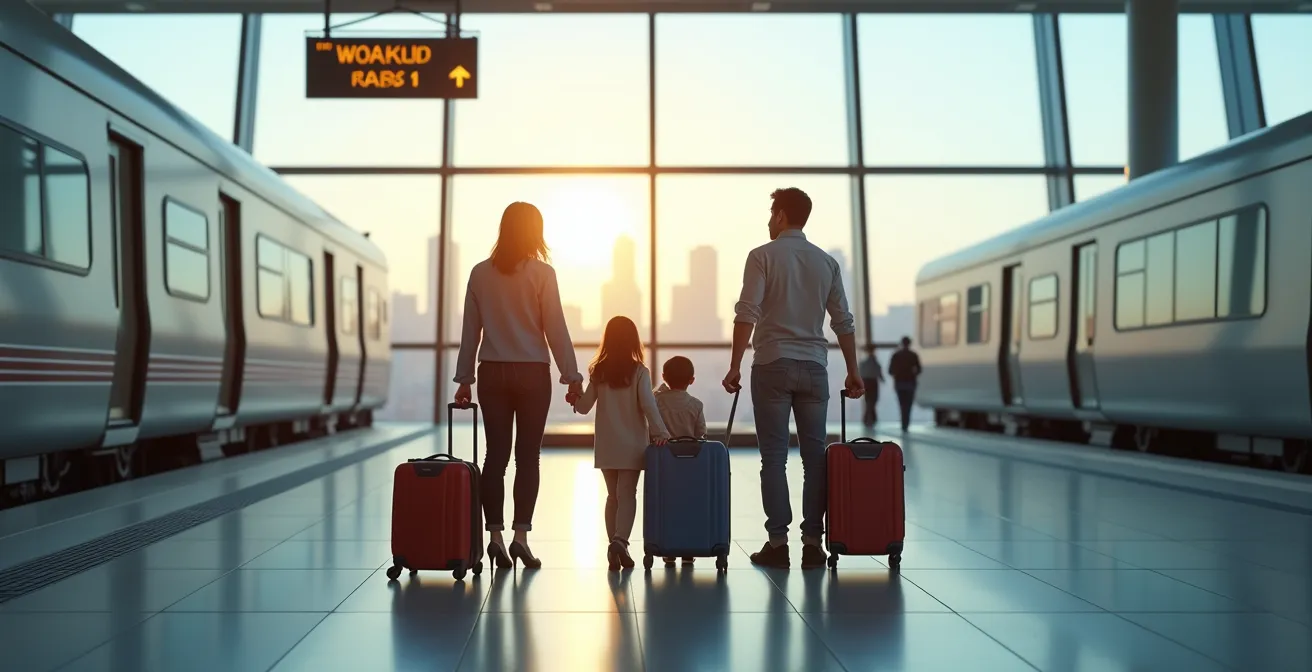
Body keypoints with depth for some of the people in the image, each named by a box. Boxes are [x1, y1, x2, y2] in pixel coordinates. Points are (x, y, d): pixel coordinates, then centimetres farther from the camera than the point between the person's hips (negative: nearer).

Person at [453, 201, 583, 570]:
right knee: (527, 456, 2)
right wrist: (572, 376, 0)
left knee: (496, 454, 6)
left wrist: (464, 378, 11)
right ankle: (520, 535, -2)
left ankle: (495, 535, 3)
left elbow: (470, 329, 6)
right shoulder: (541, 273, -5)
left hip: (492, 373, 3)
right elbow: (556, 329, -6)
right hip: (532, 373, -3)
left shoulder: (480, 273, 4)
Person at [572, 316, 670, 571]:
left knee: (613, 496, 12)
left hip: (606, 445, 3)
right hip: (632, 445, -3)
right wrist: (660, 432, -16)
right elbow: (648, 404, -16)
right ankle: (620, 540, -21)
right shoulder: (639, 371, -7)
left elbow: (584, 406, 3)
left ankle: (614, 545, 12)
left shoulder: (598, 372, 1)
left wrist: (575, 400, 23)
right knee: (627, 495, -2)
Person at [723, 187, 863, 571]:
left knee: (774, 457, 0)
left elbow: (747, 314, -10)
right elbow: (844, 322, 9)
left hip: (772, 366, -3)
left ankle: (778, 542, -1)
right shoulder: (826, 262, 10)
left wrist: (735, 366, -7)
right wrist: (853, 371, 16)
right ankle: (812, 542, 4)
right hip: (813, 367, 3)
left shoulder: (763, 256, -2)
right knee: (815, 455, 5)